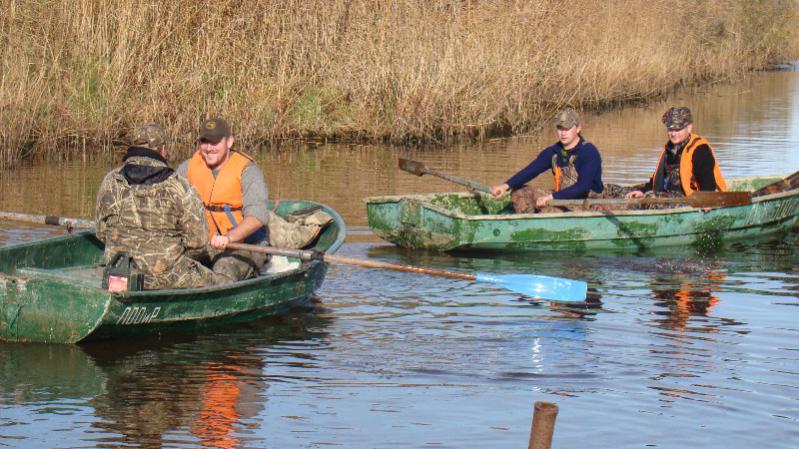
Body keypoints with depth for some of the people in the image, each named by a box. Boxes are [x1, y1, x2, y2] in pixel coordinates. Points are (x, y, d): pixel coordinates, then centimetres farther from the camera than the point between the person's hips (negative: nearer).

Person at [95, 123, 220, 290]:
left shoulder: (110, 182, -1)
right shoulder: (179, 186, -12)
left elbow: (101, 232, 8)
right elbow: (198, 242, -9)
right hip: (166, 278, -5)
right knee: (211, 282, 22)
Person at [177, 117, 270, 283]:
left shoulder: (247, 170, -9)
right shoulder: (188, 168, 6)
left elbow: (257, 215, -22)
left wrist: (229, 237, -38)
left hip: (245, 246, -4)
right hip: (203, 245, 5)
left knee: (224, 270, -35)